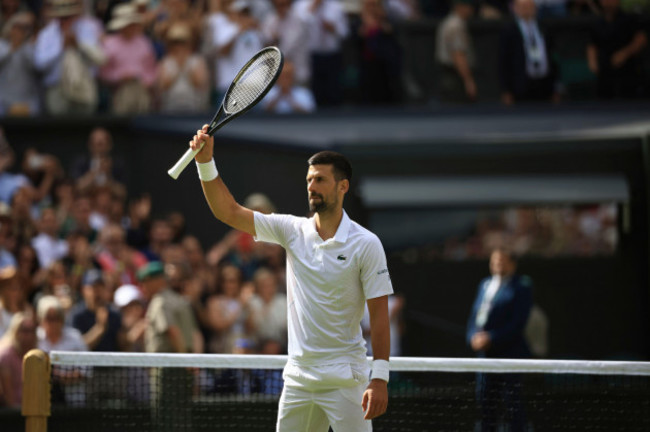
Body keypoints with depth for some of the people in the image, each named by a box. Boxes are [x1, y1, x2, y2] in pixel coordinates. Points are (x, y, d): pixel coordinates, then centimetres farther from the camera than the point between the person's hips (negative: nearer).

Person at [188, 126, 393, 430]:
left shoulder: (366, 244, -7)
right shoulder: (292, 231, 6)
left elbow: (379, 315, -9)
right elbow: (228, 212, 4)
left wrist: (380, 378, -16)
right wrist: (206, 161, -9)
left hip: (344, 379, -5)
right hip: (298, 378, 5)